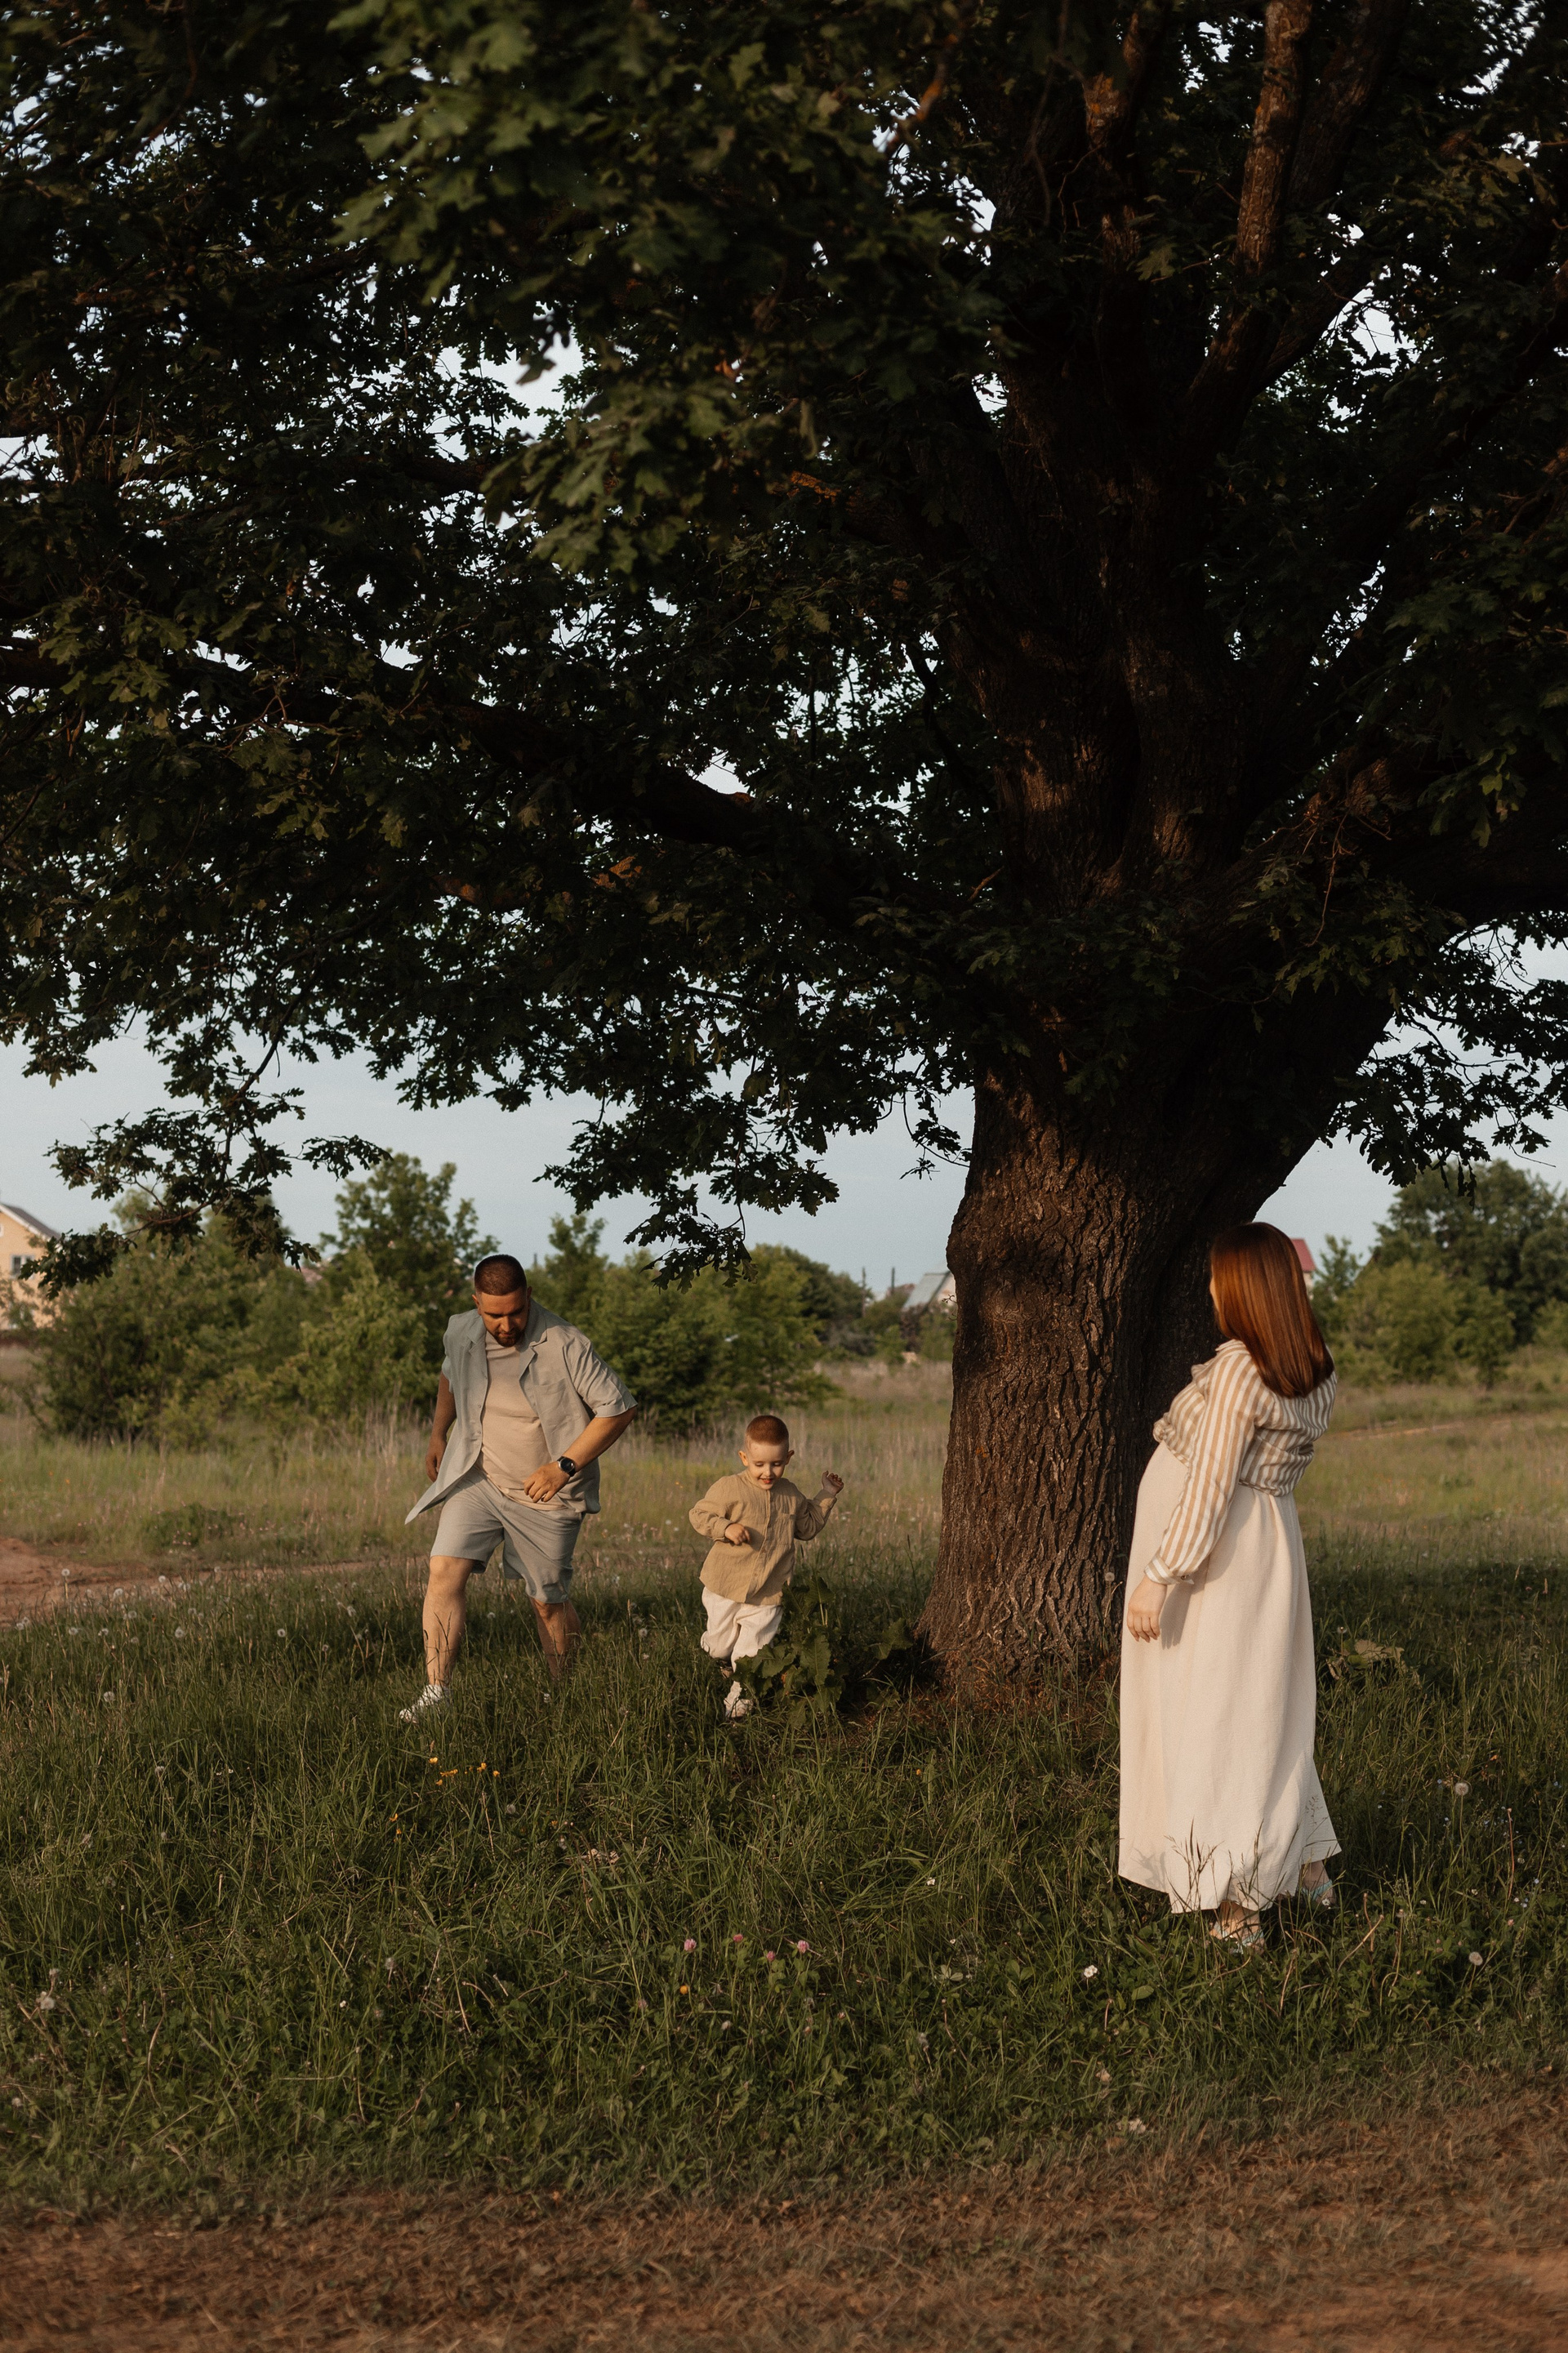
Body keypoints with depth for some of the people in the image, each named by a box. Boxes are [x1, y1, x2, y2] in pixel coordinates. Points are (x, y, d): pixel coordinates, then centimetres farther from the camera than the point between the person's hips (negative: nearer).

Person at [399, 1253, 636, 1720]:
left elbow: (619, 1407, -15)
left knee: (549, 1603, 7)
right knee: (444, 1570, -17)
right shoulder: (462, 1334, -4)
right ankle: (435, 1691, -17)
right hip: (476, 1481, 3)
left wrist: (565, 1465, -19)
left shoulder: (565, 1345, -20)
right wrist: (438, 1435, 14)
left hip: (545, 1495, -3)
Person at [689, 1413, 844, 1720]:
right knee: (720, 1649, 13)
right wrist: (726, 1528, -26)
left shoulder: (791, 1495, 5)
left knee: (750, 1658, -1)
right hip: (726, 1591, -2)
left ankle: (738, 1704, 15)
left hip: (768, 1597, 2)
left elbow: (808, 1528, 20)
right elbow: (698, 1515, -10)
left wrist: (826, 1497, 12)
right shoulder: (729, 1489, -11)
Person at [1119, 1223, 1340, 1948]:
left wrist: (1158, 1576, -18)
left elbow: (1207, 1488, -22)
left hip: (1215, 1557, -8)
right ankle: (1307, 1865, 31)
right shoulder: (1315, 1374, 2)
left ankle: (1235, 1907, 2)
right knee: (1265, 1711, 21)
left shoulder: (1239, 1370, -21)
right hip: (1267, 1549, 8)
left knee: (1210, 1718, -1)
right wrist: (1288, 1282, 19)